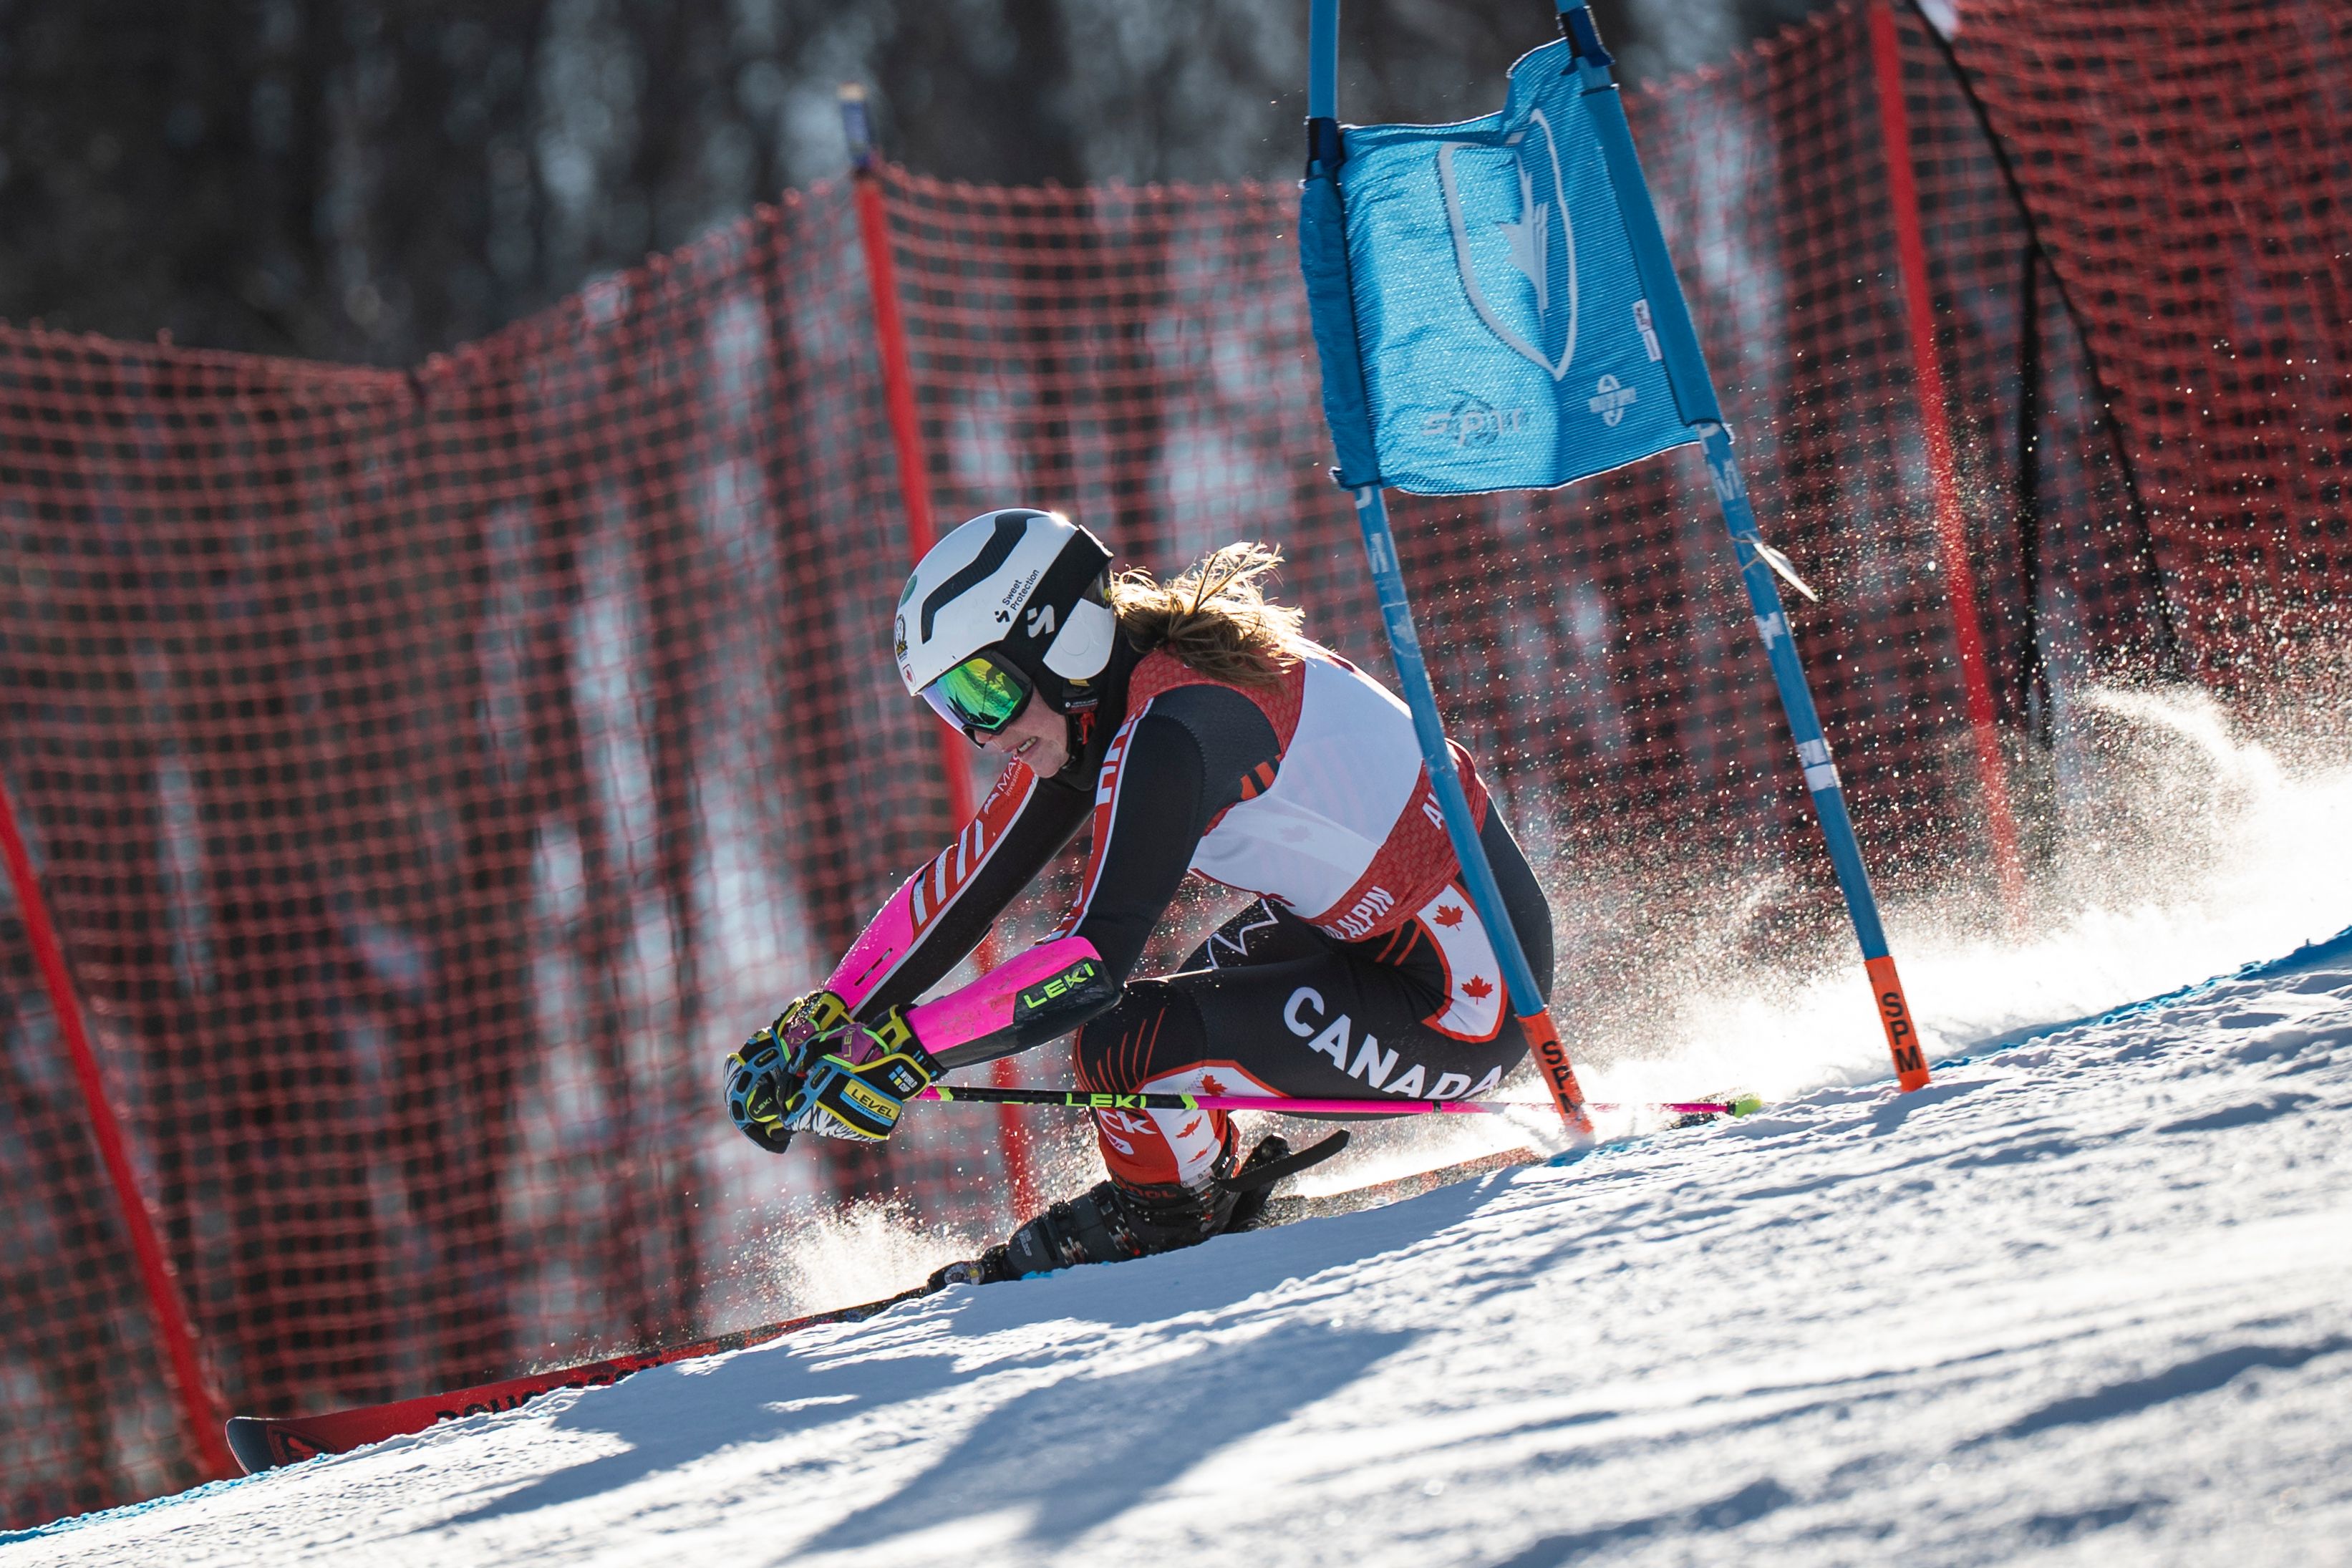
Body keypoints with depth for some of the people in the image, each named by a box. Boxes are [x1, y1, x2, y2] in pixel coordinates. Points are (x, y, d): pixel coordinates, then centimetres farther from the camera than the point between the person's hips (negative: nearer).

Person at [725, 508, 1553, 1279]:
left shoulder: (1170, 727, -25)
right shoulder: (1083, 708, 3)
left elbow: (1096, 958, -30)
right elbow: (965, 883, 8)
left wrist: (906, 1050, -30)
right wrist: (817, 1026, 2)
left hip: (1464, 1006, -10)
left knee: (1121, 1044, -16)